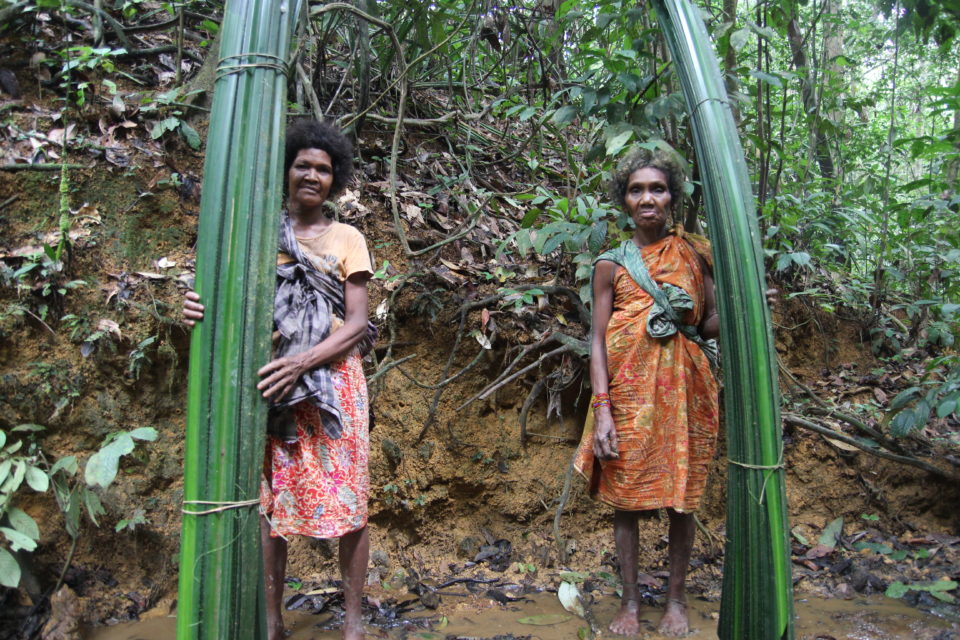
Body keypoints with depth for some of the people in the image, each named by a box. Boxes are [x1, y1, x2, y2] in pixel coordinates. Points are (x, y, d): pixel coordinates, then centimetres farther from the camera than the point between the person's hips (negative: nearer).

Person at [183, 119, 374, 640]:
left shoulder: (346, 239, 8)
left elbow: (357, 325, -1)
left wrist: (301, 362, -16)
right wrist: (201, 312, -15)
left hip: (331, 381, -1)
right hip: (268, 383, 2)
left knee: (347, 500, -1)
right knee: (266, 502, 3)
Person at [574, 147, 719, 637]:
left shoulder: (694, 252, 7)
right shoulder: (611, 264, 4)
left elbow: (712, 323, 9)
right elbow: (598, 340, -2)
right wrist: (602, 411, -11)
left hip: (682, 388, 1)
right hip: (628, 389, 0)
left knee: (681, 497, 7)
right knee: (626, 497, 5)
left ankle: (676, 598, 25)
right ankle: (630, 601, 21)